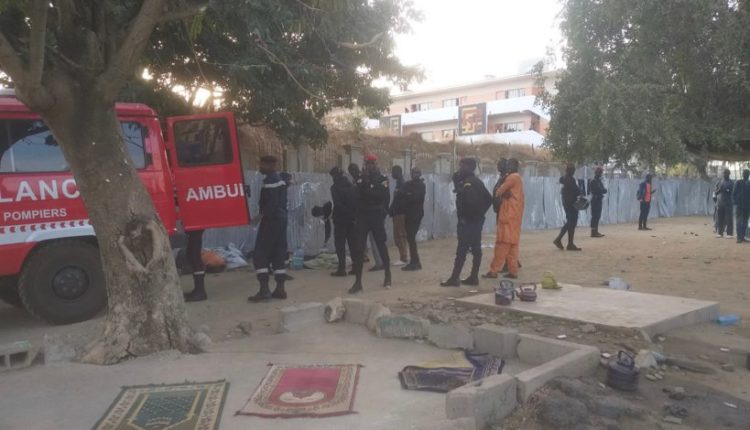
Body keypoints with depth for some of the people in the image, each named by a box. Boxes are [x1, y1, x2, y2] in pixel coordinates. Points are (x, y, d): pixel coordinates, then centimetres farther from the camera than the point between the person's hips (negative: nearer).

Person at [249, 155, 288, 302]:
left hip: (271, 219, -10)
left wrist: (263, 217, -16)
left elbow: (271, 203, -22)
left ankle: (264, 290, -10)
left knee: (260, 254, -6)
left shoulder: (270, 180, -14)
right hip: (281, 218, 10)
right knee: (279, 254, 9)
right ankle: (280, 289, 10)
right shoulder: (279, 179, 17)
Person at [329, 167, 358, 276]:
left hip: (340, 219, -6)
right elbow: (357, 202, 8)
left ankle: (342, 268, -5)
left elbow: (337, 204, -16)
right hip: (352, 219, 6)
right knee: (353, 243, 12)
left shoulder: (335, 187, -8)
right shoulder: (352, 186, 10)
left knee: (340, 244, -1)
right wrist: (354, 214, 8)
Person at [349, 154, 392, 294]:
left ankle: (388, 274, 27)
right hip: (362, 217, 2)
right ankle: (358, 281, 1)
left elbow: (384, 196, -13)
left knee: (381, 246, 6)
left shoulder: (382, 179, 0)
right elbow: (356, 196, 0)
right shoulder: (360, 179, 8)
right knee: (359, 248, -3)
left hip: (377, 217, -2)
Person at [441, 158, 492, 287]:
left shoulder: (467, 183, -15)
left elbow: (471, 201, -27)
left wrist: (464, 216, -15)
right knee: (476, 249, 9)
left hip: (467, 221, -10)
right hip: (477, 220, 10)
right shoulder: (477, 181, 14)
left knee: (461, 250, -7)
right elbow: (488, 199, 17)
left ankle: (454, 278, -4)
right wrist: (480, 213, 13)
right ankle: (474, 277, 15)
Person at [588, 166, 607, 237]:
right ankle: (593, 232, -9)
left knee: (597, 216, 10)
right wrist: (603, 190, -7)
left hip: (599, 200, 9)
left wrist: (603, 190, -8)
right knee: (595, 216, -9)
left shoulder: (599, 181, 17)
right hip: (595, 200, -9)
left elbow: (603, 190, 12)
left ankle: (595, 231, 15)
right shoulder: (594, 181, -11)